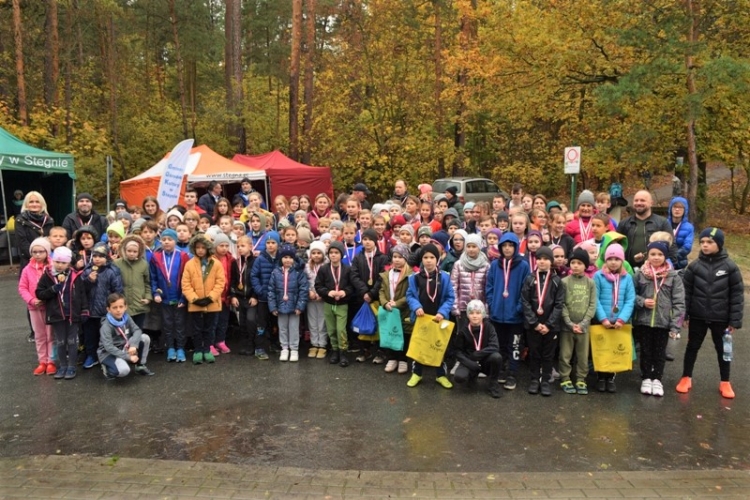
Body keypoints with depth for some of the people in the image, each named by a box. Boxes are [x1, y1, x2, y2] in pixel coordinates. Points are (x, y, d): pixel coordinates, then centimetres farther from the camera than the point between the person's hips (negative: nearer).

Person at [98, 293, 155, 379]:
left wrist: (133, 345, -29)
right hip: (109, 353, -7)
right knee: (124, 370, -34)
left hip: (124, 348, 7)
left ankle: (140, 366, 4)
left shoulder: (126, 318, -3)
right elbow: (109, 347, -29)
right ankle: (107, 368, 1)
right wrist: (128, 357, -30)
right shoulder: (106, 326, -23)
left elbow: (137, 330, -10)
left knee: (145, 337, -11)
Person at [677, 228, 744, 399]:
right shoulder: (694, 266, -4)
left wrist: (735, 320, -7)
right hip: (697, 316, 1)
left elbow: (737, 295, -5)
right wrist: (683, 314, -5)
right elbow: (686, 291, 0)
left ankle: (725, 382, 29)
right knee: (693, 347, 13)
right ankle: (686, 378, 26)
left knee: (722, 349, 14)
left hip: (721, 318, -1)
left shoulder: (730, 267, -7)